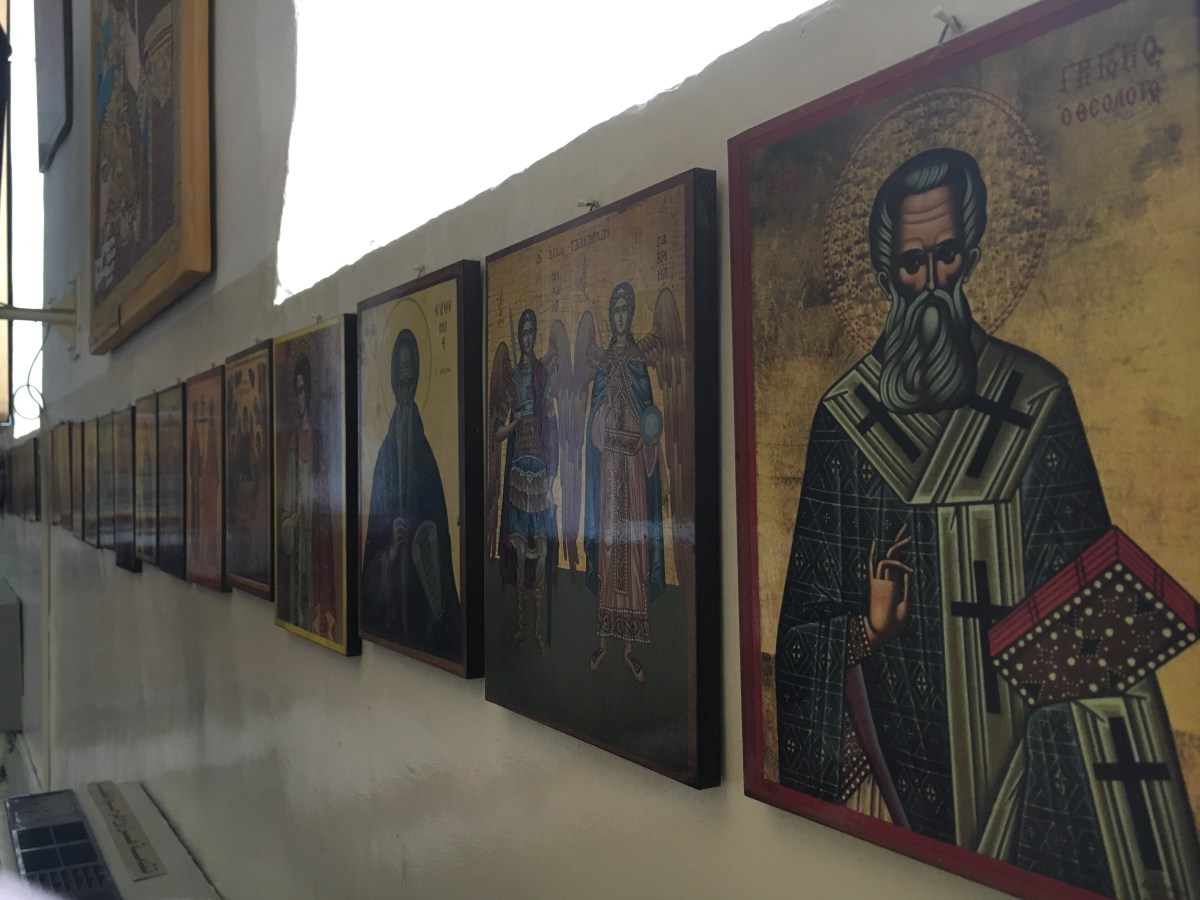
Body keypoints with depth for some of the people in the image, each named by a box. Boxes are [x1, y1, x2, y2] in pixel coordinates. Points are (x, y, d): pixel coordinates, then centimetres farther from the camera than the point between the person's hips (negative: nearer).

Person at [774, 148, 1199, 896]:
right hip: (892, 725, 0)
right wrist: (866, 627, -12)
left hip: (1013, 718, 1)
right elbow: (813, 603, 1)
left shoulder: (1040, 400, -2)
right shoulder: (844, 415, -2)